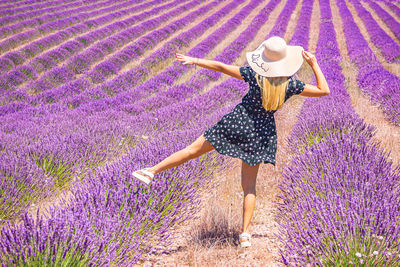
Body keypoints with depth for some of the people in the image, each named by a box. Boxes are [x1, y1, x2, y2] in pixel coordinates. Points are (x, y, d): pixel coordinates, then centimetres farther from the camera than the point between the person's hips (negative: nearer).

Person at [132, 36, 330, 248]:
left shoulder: (254, 75, -16)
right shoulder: (291, 84, -11)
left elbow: (221, 67, -10)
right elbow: (324, 90, -2)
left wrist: (195, 61, 0)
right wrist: (314, 65, 3)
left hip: (238, 121, -2)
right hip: (262, 133, 2)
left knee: (194, 149, 8)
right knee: (249, 185, 10)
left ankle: (152, 171, 8)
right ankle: (245, 233, 3)